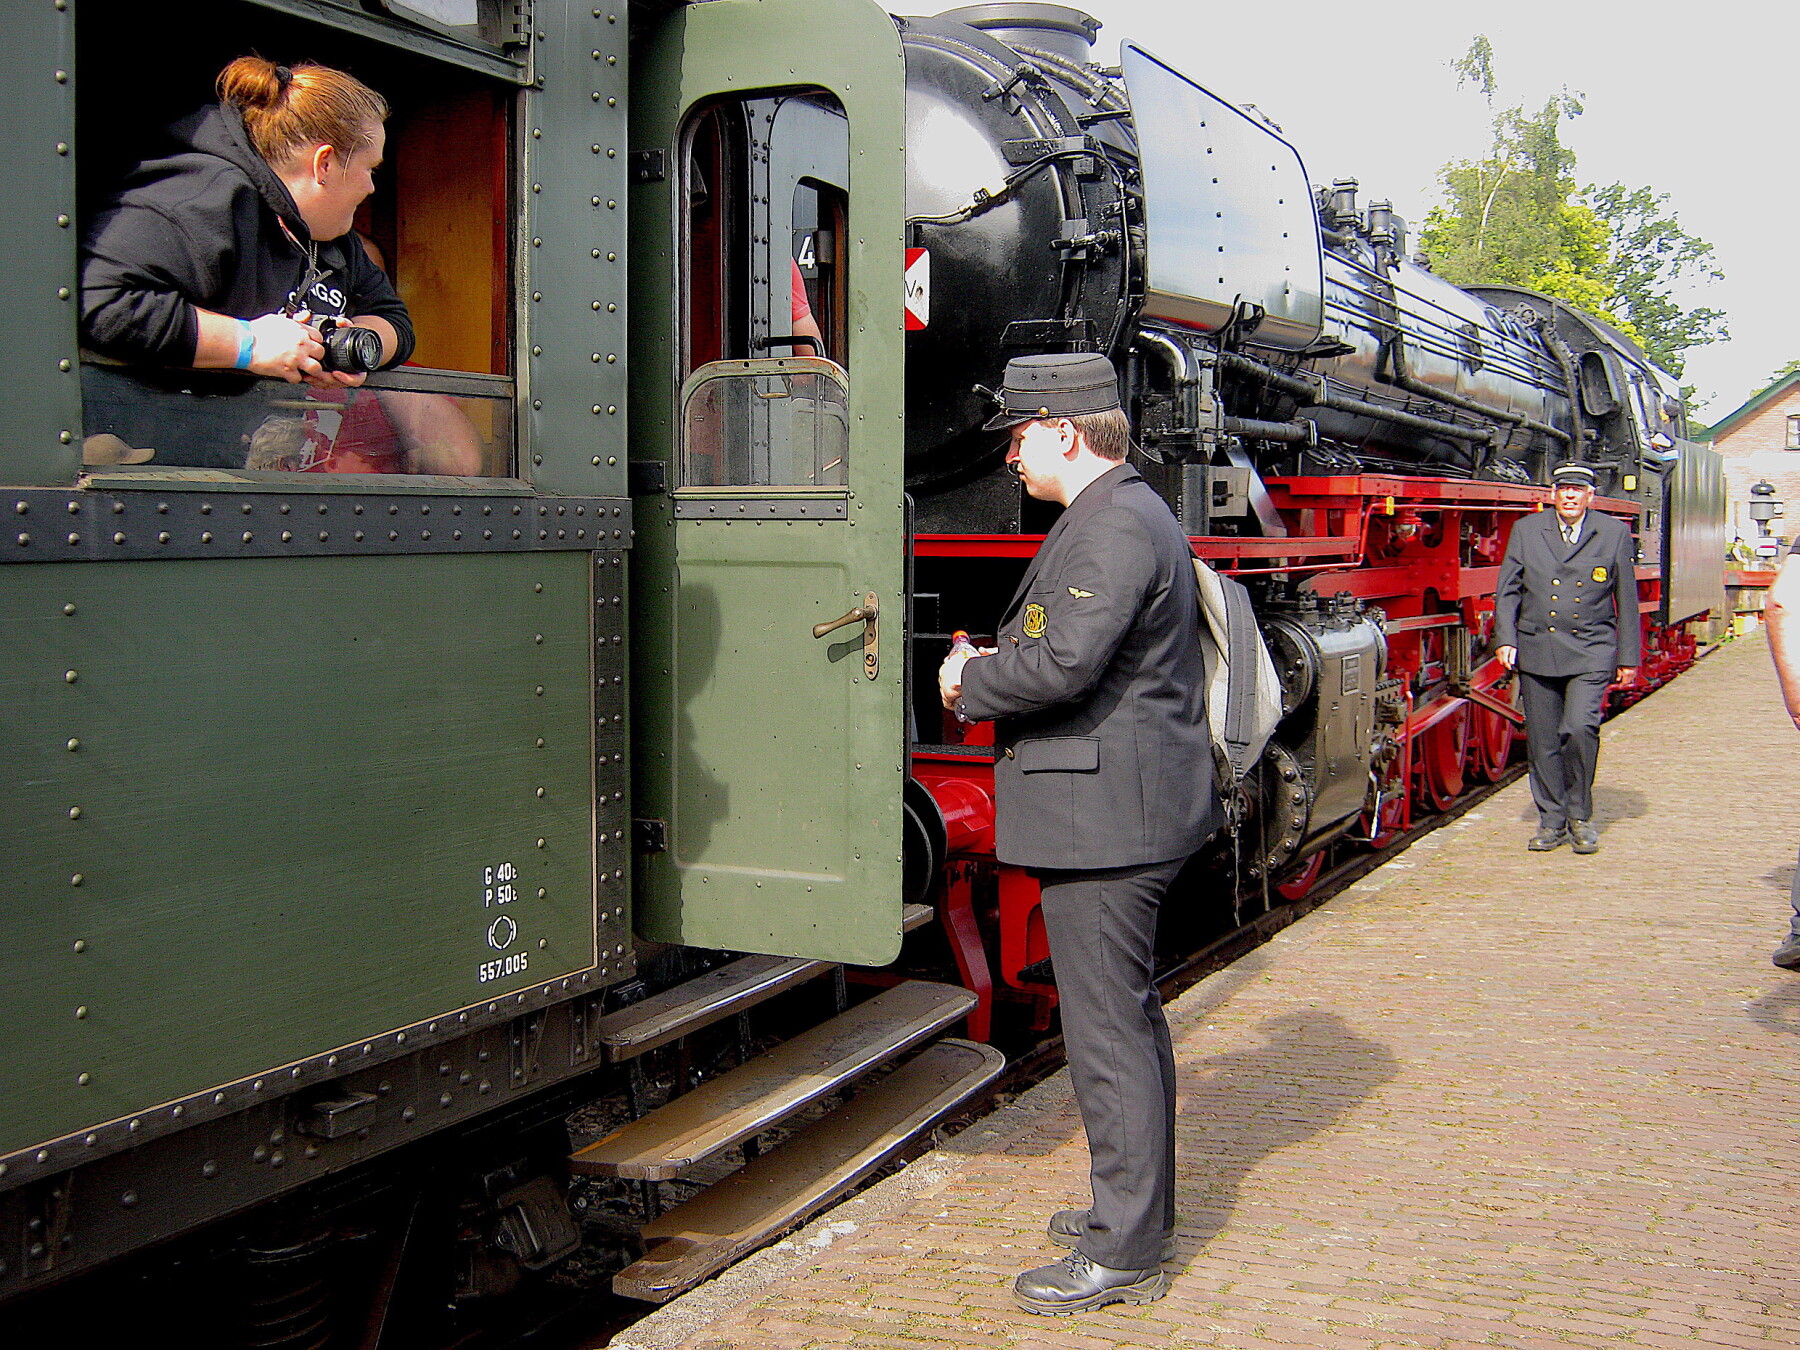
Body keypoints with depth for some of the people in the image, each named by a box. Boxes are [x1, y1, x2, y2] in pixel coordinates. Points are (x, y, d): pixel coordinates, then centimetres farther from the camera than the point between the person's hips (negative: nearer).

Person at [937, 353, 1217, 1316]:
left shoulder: (1115, 527, -18)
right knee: (1127, 1013, 19)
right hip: (1119, 812, 11)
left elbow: (1062, 665, -27)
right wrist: (998, 664, 7)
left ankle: (1124, 1254, 5)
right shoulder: (1124, 515, 17)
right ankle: (1137, 1201, 33)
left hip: (1103, 820, -11)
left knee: (1107, 1028, -4)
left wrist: (970, 684, -10)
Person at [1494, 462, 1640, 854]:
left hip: (1591, 651, -2)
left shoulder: (1615, 534, 6)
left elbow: (1627, 600, 8)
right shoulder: (1525, 531, 8)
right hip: (1535, 651, 2)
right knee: (1542, 740, 4)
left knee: (1580, 728, -16)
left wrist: (1628, 657, 7)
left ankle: (1580, 817, 2)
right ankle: (1552, 821, 17)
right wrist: (1505, 640, -4)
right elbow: (1507, 591, 7)